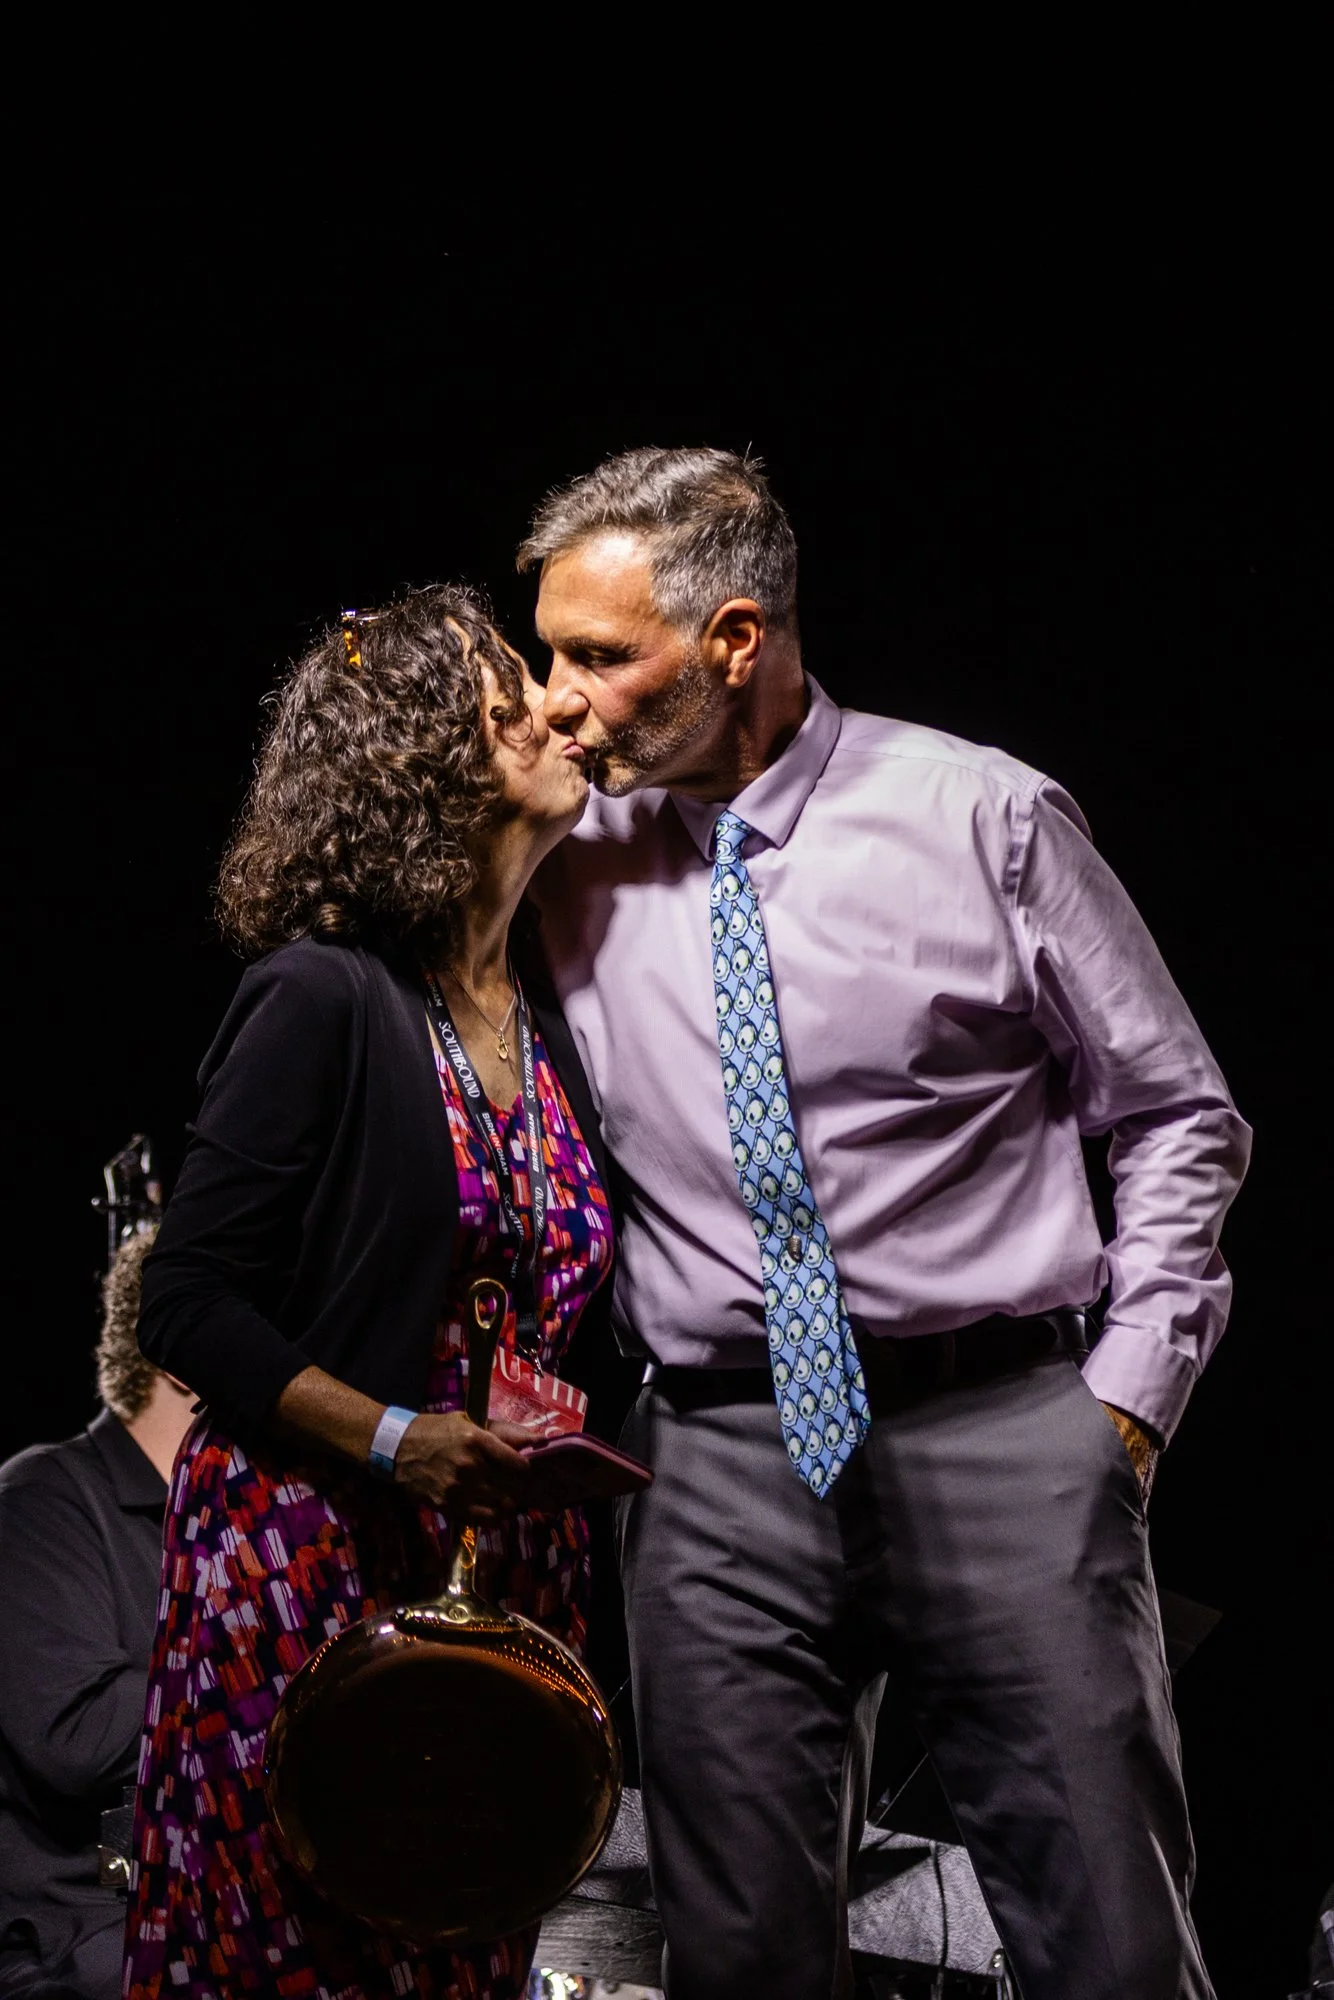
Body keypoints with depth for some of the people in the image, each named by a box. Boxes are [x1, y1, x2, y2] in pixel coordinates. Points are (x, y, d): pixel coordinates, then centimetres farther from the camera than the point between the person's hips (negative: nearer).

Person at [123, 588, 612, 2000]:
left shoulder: (547, 1010, 11)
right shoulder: (323, 996, -10)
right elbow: (188, 1303, -11)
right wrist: (395, 1439, -19)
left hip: (509, 1563, 6)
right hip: (311, 1560, -6)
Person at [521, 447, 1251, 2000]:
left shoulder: (980, 815, -1)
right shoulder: (573, 862, 8)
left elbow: (1175, 1116, 5)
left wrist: (1129, 1396, -1)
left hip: (1000, 1436, -2)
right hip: (720, 1453, 3)